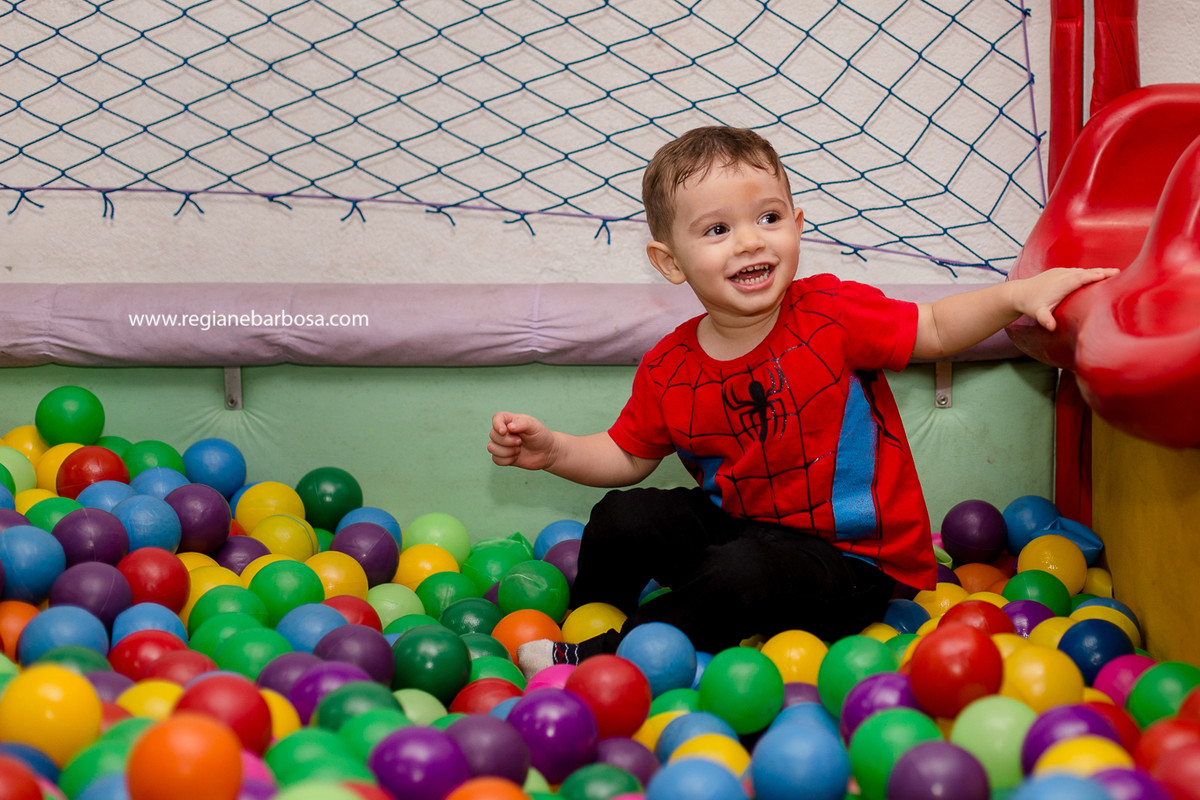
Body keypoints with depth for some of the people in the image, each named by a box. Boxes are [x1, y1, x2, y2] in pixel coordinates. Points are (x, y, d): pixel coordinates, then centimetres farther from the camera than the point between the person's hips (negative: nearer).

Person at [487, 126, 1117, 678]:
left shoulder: (832, 314, -14)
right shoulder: (668, 371, -5)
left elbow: (933, 330, -2)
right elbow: (627, 456, 9)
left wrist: (1015, 295, -16)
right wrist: (551, 451, -7)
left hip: (852, 560, -4)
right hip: (739, 526, 5)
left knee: (743, 576, -31)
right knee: (622, 519, -8)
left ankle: (599, 659, -12)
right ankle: (582, 628, 19)